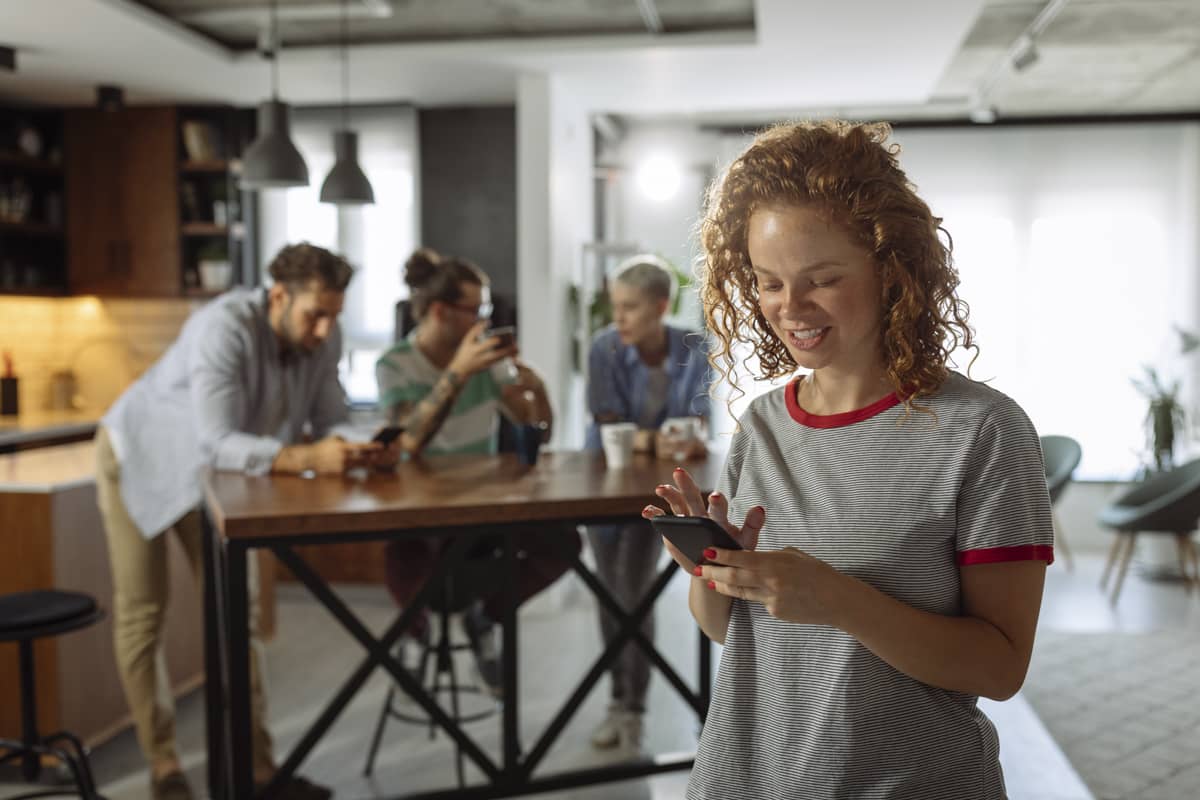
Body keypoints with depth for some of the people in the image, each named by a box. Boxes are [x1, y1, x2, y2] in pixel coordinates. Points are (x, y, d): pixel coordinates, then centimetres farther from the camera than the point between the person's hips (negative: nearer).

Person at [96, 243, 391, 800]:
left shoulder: (323, 337, -19)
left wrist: (360, 446, -38)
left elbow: (330, 420, -17)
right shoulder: (224, 328, -37)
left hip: (210, 470, 5)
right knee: (142, 615, 0)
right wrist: (307, 457, -55)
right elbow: (220, 441, -43)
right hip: (140, 460, -5)